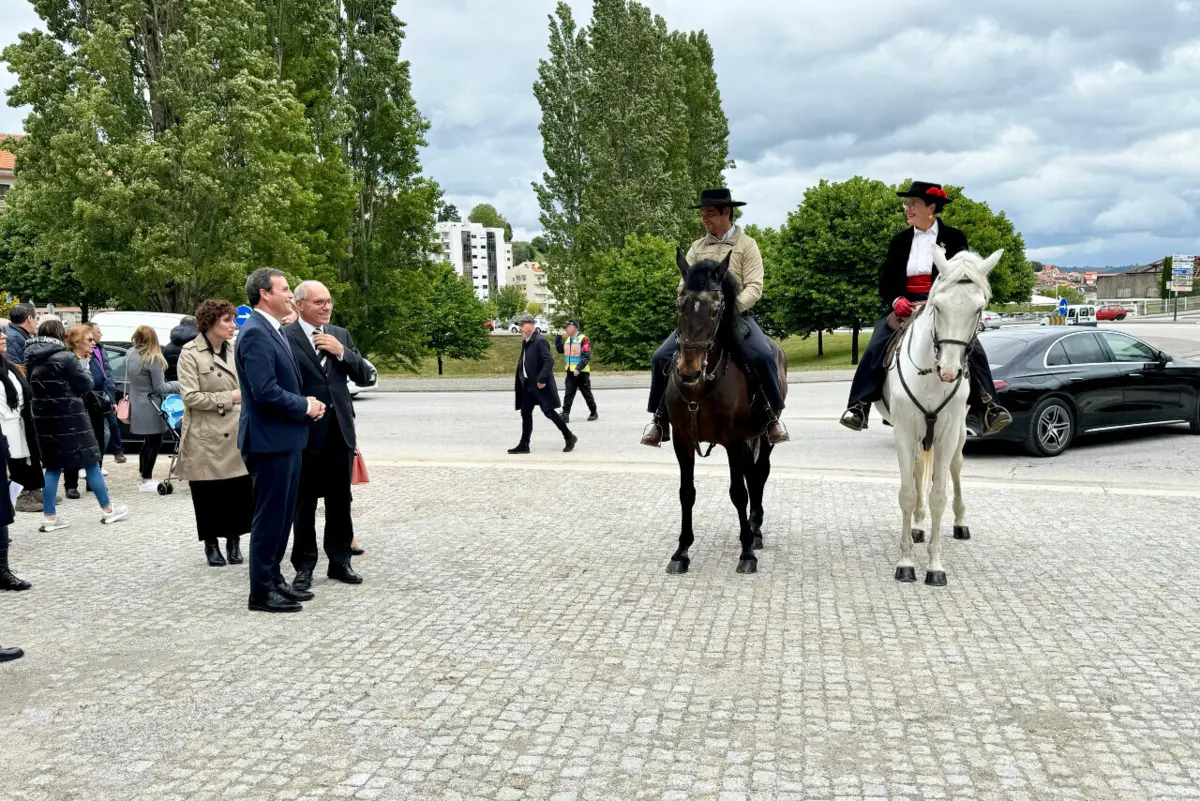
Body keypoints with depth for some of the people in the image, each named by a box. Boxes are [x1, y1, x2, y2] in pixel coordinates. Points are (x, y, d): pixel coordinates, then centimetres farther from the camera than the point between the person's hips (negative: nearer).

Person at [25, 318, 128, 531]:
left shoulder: (31, 360, 6)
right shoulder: (65, 357, -14)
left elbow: (32, 388, 13)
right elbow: (85, 385, -9)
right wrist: (86, 373, 10)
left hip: (44, 419, 6)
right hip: (69, 418, -6)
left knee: (53, 466, 11)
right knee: (91, 463, 4)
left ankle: (49, 517, 8)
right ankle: (108, 509, 12)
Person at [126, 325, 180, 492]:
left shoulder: (130, 355, 3)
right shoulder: (153, 359, -21)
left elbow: (129, 381, 14)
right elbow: (160, 387, -16)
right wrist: (177, 385, -3)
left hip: (137, 405, 8)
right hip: (150, 407, -8)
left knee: (148, 441, 19)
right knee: (155, 443, 2)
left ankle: (143, 476, 27)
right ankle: (146, 480, 5)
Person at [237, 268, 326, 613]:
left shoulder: (273, 331, 14)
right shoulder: (255, 333, -17)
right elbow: (266, 392, -24)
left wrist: (308, 404, 4)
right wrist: (305, 406, -12)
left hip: (286, 439, 10)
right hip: (270, 440, -10)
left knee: (282, 516, 17)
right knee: (269, 517, -1)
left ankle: (274, 579, 28)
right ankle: (262, 591, 9)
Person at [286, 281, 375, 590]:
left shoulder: (340, 335, 11)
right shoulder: (285, 337, -8)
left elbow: (364, 376, 6)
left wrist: (341, 351, -8)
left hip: (340, 429, 5)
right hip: (306, 431, -5)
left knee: (340, 501, 12)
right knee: (305, 503, 7)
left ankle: (339, 561, 23)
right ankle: (304, 566, 18)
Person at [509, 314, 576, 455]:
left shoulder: (540, 340, -16)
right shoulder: (526, 342, 11)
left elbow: (549, 361, -23)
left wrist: (541, 379, -25)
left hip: (541, 385, -9)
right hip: (528, 385, 9)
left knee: (549, 412, -3)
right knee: (526, 413, 8)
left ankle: (570, 437, 12)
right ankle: (524, 445, 13)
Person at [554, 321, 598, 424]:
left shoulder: (583, 340, -14)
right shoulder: (568, 340, 11)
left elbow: (586, 357, -18)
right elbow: (560, 349, 22)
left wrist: (578, 369, -26)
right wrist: (558, 337, 12)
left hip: (582, 373, -6)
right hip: (571, 372, 6)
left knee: (587, 394, 7)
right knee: (568, 394, -2)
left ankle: (593, 413, 23)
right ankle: (565, 414, -5)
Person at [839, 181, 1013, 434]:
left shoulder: (954, 238, 6)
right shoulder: (900, 241, 15)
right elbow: (885, 281, 12)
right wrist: (895, 300, -11)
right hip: (905, 307, 2)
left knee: (972, 348, -23)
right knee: (876, 347, -21)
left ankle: (988, 407, -17)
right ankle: (859, 405, -22)